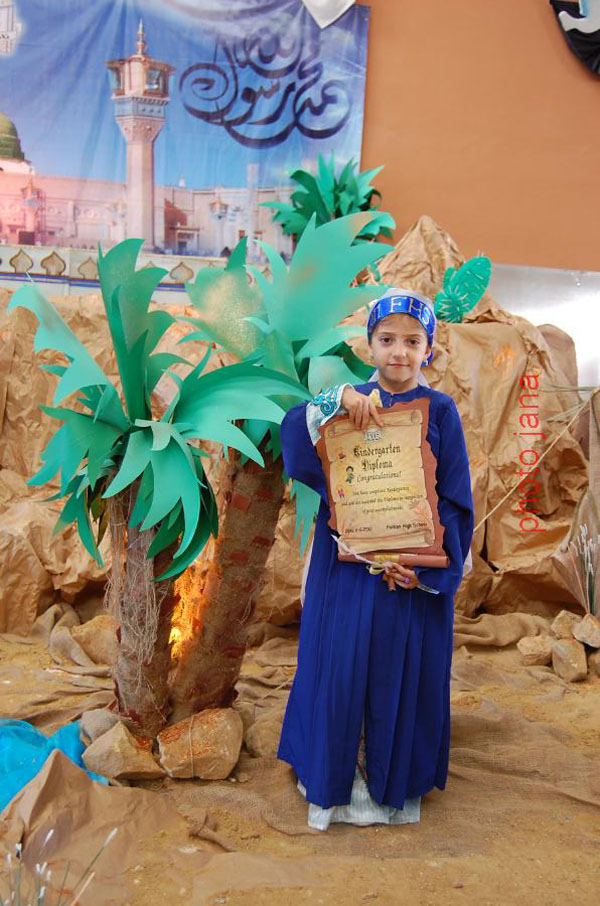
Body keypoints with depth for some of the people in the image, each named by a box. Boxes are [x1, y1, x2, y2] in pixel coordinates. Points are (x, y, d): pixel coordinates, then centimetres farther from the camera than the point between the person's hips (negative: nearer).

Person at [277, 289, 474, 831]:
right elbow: (293, 431, -14)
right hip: (347, 565, 1)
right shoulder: (352, 402, 2)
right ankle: (337, 773, 28)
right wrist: (338, 399, -30)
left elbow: (455, 499, -4)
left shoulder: (440, 410, -2)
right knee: (341, 664, 7)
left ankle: (394, 778, 31)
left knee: (402, 673, 9)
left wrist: (427, 566, -13)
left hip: (414, 568, -1)